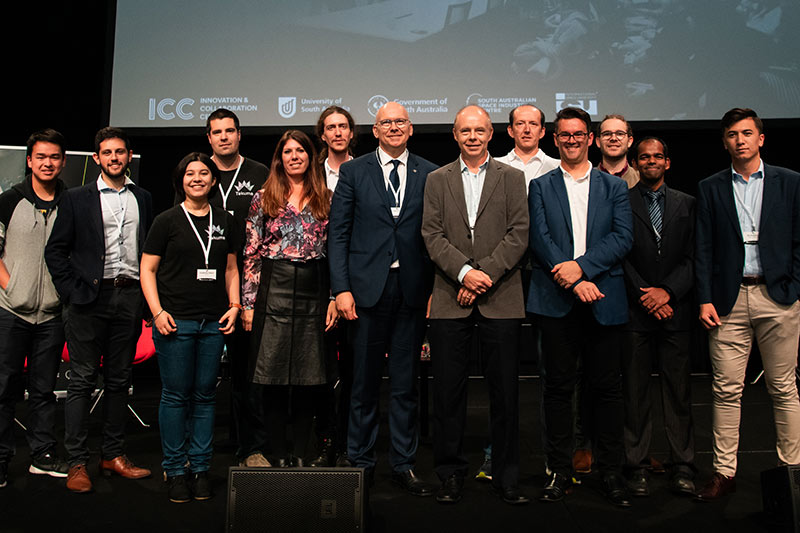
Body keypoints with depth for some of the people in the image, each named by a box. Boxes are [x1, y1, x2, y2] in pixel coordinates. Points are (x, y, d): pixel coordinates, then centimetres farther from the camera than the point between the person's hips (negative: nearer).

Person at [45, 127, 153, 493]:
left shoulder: (143, 199, 12)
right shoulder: (76, 199, 4)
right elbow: (55, 250, 2)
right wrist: (72, 292, -7)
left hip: (130, 296, 3)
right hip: (90, 298, -2)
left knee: (119, 380, 9)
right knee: (82, 380, 1)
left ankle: (113, 455, 19)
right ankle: (77, 463, 9)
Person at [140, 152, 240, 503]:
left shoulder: (224, 221, 12)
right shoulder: (167, 221, 1)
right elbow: (147, 269, 2)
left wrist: (234, 306, 6)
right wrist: (157, 311, -9)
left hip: (214, 323, 3)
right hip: (175, 321, -3)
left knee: (205, 395, 7)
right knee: (176, 395, 1)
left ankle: (200, 467, 18)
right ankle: (175, 470, 14)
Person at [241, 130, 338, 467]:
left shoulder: (326, 199, 10)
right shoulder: (264, 198, 6)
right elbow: (251, 253, 3)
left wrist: (334, 298, 0)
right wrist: (248, 303, -3)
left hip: (314, 292, 1)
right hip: (274, 291, -1)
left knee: (309, 376, 5)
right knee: (273, 376, 1)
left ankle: (301, 454, 17)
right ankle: (279, 454, 14)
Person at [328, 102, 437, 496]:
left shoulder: (430, 175, 8)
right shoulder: (353, 172, 5)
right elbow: (338, 234, 1)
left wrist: (436, 289, -1)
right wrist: (341, 288, -7)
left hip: (412, 290, 1)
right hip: (367, 287, -1)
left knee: (406, 385, 9)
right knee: (365, 383, 7)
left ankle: (403, 465, 22)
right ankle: (361, 463, 23)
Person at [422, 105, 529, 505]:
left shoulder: (512, 178, 10)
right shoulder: (437, 180, 12)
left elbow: (519, 234, 0)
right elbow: (432, 235, 2)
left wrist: (486, 273, -12)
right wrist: (464, 271, -12)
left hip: (501, 299, 0)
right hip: (450, 300, 1)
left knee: (505, 392, 4)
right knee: (448, 392, 4)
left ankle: (506, 477, 18)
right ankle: (451, 474, 18)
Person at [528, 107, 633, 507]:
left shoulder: (614, 187, 13)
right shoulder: (540, 187, 10)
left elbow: (623, 238, 1)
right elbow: (539, 239, -1)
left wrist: (582, 266, -13)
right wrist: (572, 281, -12)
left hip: (602, 299, 1)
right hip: (556, 299, 0)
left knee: (606, 387, 5)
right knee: (558, 386, 4)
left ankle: (611, 471, 17)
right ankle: (559, 471, 15)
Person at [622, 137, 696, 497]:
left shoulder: (686, 204, 13)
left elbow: (692, 257, 5)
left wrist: (667, 291, -9)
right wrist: (645, 297, -9)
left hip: (675, 309, 2)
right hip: (635, 310, -2)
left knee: (679, 390, 4)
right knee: (635, 392, 3)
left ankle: (682, 467, 14)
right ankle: (636, 467, 11)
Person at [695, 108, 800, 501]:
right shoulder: (709, 188, 9)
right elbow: (703, 248, 5)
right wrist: (705, 300, -3)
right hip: (729, 301, 1)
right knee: (726, 390, 2)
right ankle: (724, 472, 10)